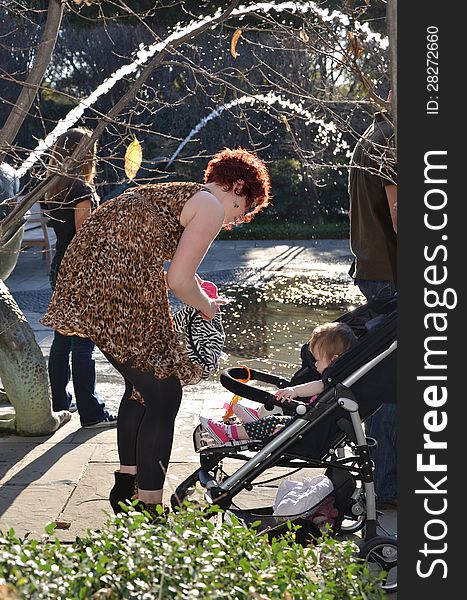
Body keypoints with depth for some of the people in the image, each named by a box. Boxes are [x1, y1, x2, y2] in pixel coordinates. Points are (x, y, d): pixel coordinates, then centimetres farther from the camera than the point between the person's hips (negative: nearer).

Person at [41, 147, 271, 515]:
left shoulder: (174, 194, 27)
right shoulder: (211, 205, -1)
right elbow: (179, 279, -8)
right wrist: (208, 308, 10)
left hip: (85, 275, 10)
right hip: (118, 292, -10)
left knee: (141, 384, 22)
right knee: (164, 395, 1)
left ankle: (126, 489, 30)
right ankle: (149, 507, 5)